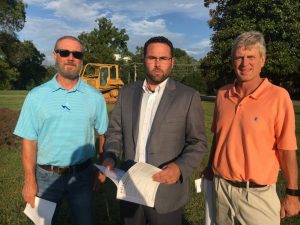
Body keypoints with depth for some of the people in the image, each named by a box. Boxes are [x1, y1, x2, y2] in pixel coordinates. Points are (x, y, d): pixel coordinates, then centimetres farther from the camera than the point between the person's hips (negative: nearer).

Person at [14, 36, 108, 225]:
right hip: (46, 176, 0)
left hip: (82, 175, 1)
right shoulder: (36, 96, -6)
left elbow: (103, 134, 3)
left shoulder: (95, 97, -4)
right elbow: (30, 141, -4)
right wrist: (30, 181, -6)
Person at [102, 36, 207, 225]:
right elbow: (115, 131, 9)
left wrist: (181, 167, -21)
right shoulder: (127, 93, 4)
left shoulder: (188, 96, -7)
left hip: (166, 192, -3)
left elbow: (198, 143, -5)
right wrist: (110, 157, -9)